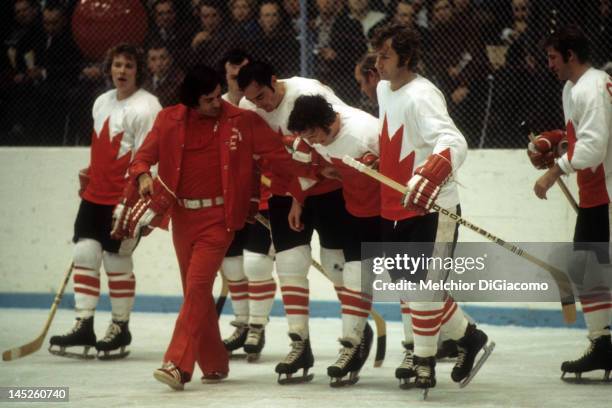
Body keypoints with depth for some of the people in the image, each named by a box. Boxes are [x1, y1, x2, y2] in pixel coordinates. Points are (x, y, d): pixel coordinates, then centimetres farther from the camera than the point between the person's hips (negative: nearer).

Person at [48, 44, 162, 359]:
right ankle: (83, 326, 2)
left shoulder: (145, 107, -12)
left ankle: (120, 328, 13)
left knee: (117, 261, -1)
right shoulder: (102, 102, 13)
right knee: (85, 252, 0)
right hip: (95, 195, 7)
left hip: (125, 199, -7)